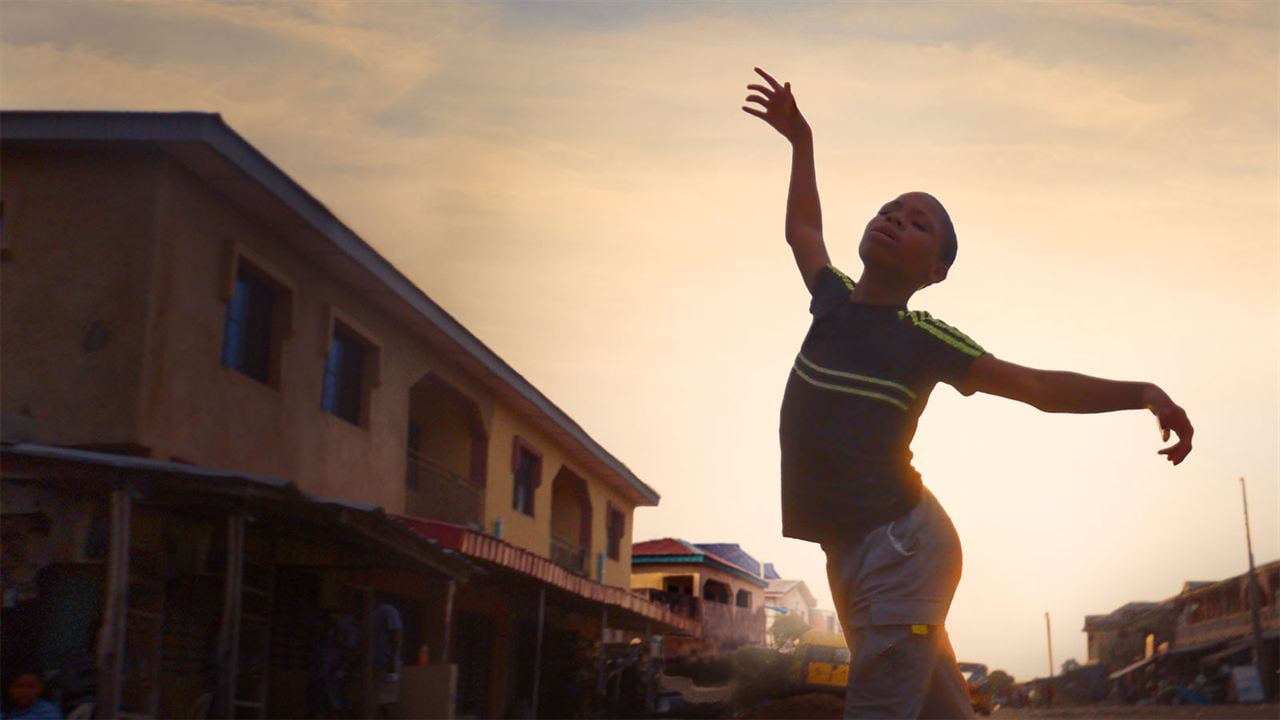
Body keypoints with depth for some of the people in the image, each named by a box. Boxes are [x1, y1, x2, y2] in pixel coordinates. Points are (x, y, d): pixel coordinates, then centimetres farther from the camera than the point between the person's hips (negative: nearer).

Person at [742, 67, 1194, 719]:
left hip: (901, 544, -6)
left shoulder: (924, 340, -2)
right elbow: (802, 230, 32)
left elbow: (1042, 387, -2)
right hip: (850, 550, 6)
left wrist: (1142, 394, -14)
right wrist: (800, 141, 39)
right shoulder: (834, 300, 14)